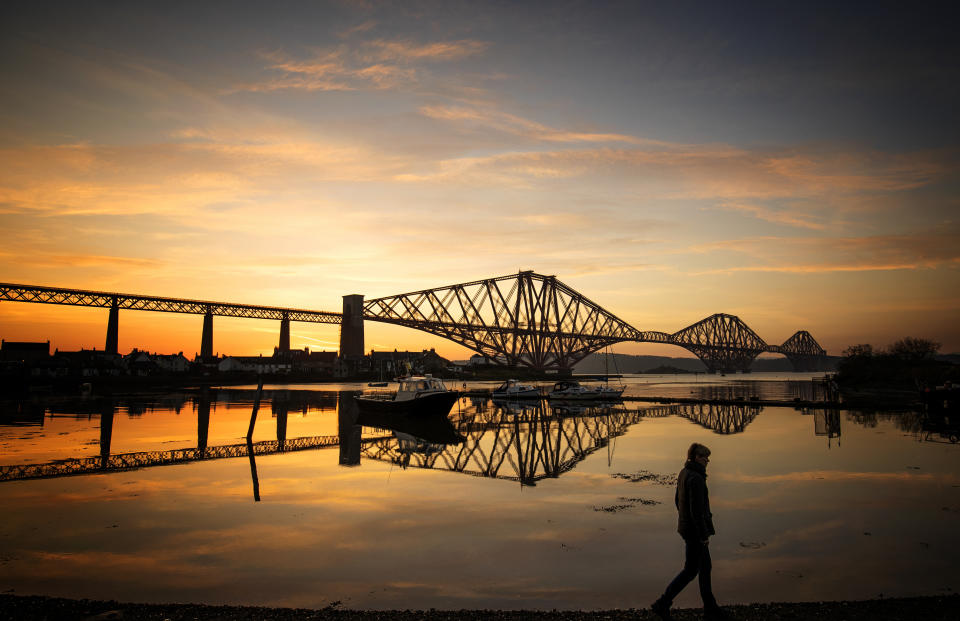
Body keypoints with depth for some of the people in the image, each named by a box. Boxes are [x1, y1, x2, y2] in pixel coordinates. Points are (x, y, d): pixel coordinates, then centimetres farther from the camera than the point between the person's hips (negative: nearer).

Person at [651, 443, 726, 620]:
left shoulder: (684, 473, 6)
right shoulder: (696, 478, -24)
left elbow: (678, 500, 15)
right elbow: (697, 510, -24)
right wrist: (704, 535, -17)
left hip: (686, 526, 10)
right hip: (695, 530, -10)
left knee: (705, 566, 18)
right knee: (690, 570, 1)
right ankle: (662, 604, 6)